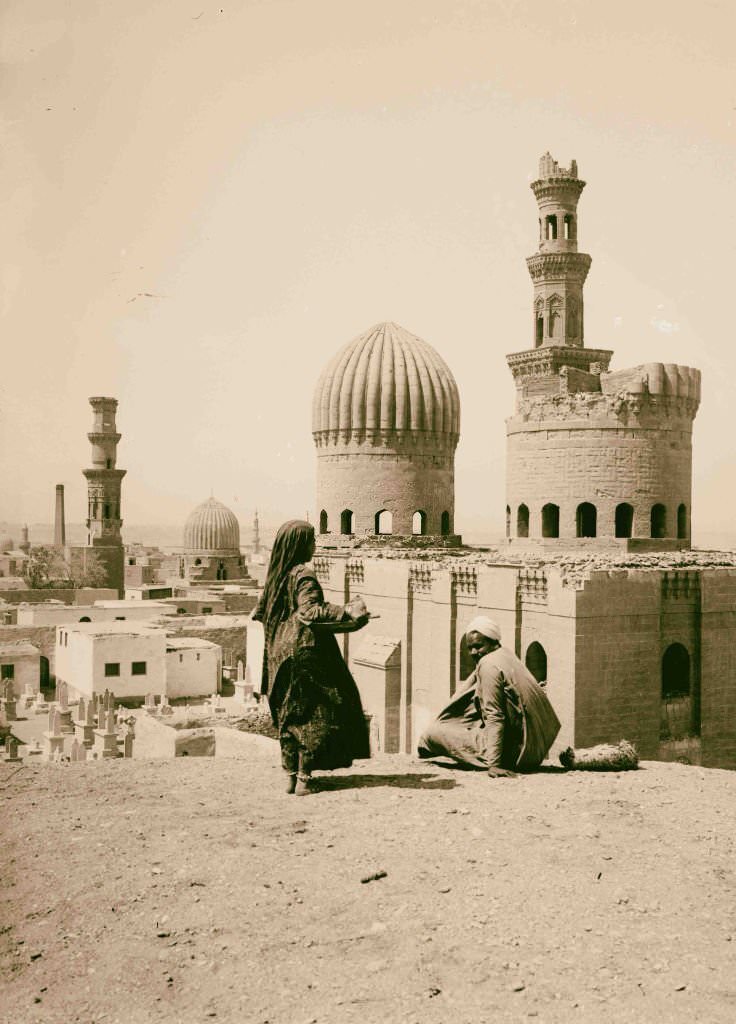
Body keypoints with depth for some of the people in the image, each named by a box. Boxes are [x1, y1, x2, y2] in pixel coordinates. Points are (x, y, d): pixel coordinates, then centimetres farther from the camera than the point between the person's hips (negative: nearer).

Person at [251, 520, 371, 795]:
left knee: (288, 715, 13)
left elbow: (263, 609, 21)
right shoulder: (303, 574, -14)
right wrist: (346, 611, -27)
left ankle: (291, 777, 16)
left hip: (279, 653, 8)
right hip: (305, 651, -8)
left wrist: (256, 614, 42)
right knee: (314, 713, -1)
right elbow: (310, 611, -25)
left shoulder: (276, 573, 10)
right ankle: (303, 777, -2)